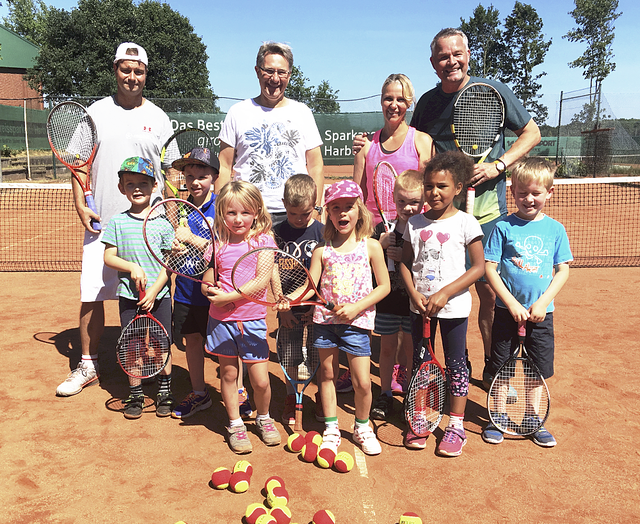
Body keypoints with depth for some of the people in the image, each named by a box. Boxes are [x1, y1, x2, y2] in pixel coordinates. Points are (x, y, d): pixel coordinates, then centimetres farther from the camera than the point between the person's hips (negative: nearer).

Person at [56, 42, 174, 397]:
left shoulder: (159, 118, 6)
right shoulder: (96, 113, 8)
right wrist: (79, 203, -3)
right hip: (100, 222, 1)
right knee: (91, 297, 3)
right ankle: (88, 366, 20)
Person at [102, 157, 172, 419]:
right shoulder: (118, 222, 2)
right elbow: (109, 257, 2)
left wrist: (154, 291, -11)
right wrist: (132, 268, -16)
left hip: (159, 294, -1)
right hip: (129, 295, 1)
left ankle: (164, 392, 25)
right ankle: (135, 395, 23)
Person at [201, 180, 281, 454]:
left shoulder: (264, 241, -5)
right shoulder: (218, 244, 0)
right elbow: (208, 282, 4)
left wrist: (228, 296, -20)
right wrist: (210, 290, -19)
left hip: (252, 321, -1)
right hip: (221, 320, 2)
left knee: (260, 380, 1)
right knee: (228, 373, 11)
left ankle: (263, 418, 29)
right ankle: (235, 424, 31)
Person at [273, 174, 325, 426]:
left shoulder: (322, 232, -6)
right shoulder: (278, 233, -2)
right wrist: (282, 307, -5)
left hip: (317, 306, -1)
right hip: (289, 307, 1)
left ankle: (321, 397, 30)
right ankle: (291, 398, 28)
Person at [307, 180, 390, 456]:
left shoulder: (371, 246, -2)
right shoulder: (322, 250, 1)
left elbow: (384, 286, -2)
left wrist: (356, 308, -12)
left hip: (357, 321, -2)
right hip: (325, 320, 2)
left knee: (363, 382, -1)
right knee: (327, 374, 12)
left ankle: (362, 427, 25)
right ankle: (331, 429, 30)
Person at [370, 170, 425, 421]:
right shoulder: (384, 229, 0)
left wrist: (406, 258, -22)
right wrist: (381, 244, -15)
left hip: (415, 299, -2)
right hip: (388, 298, 2)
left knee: (411, 347, 10)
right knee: (387, 346, 12)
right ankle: (385, 395, 26)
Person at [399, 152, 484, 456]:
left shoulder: (465, 222, -6)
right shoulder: (415, 223, 3)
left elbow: (479, 266, -8)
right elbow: (406, 263, 6)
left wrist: (444, 294, -16)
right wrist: (414, 294, -11)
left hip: (453, 306, -3)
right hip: (420, 306, 3)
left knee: (455, 363, 7)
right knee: (421, 361, 13)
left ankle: (456, 425, 20)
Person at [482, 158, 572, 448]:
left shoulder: (555, 229, 2)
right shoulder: (504, 227, -5)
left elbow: (563, 269, 3)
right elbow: (489, 268, -7)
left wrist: (543, 302, -9)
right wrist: (512, 304, -14)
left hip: (541, 312, 2)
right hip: (507, 310, -2)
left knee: (539, 371, 10)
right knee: (501, 369, 8)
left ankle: (536, 422, 28)